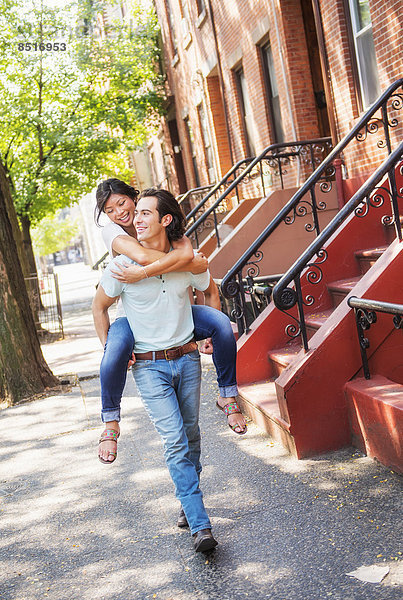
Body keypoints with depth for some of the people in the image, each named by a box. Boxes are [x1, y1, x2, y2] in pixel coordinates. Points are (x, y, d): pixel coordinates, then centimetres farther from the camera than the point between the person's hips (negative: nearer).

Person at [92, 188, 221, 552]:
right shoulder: (123, 266, -10)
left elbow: (211, 292, 17)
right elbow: (99, 307, 5)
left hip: (187, 358, 3)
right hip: (149, 366, -2)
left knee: (190, 435, 12)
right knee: (174, 441, -10)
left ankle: (189, 502, 33)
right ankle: (200, 526, -8)